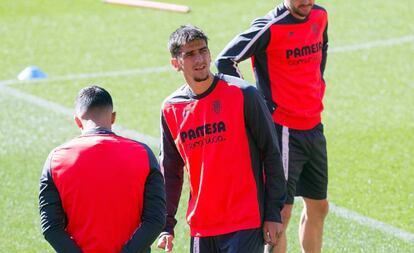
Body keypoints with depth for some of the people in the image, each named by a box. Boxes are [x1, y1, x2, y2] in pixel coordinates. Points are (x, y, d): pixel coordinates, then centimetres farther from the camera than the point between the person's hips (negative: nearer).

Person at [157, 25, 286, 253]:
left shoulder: (242, 95, -7)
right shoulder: (171, 109, 6)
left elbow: (271, 154, -3)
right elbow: (170, 171, 15)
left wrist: (273, 214, -6)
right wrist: (166, 226, 10)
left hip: (246, 224, -5)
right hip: (201, 227, 5)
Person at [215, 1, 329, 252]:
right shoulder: (270, 27, -17)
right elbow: (225, 61, -17)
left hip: (314, 128, 8)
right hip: (283, 130, -8)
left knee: (318, 207, 16)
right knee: (281, 212, -7)